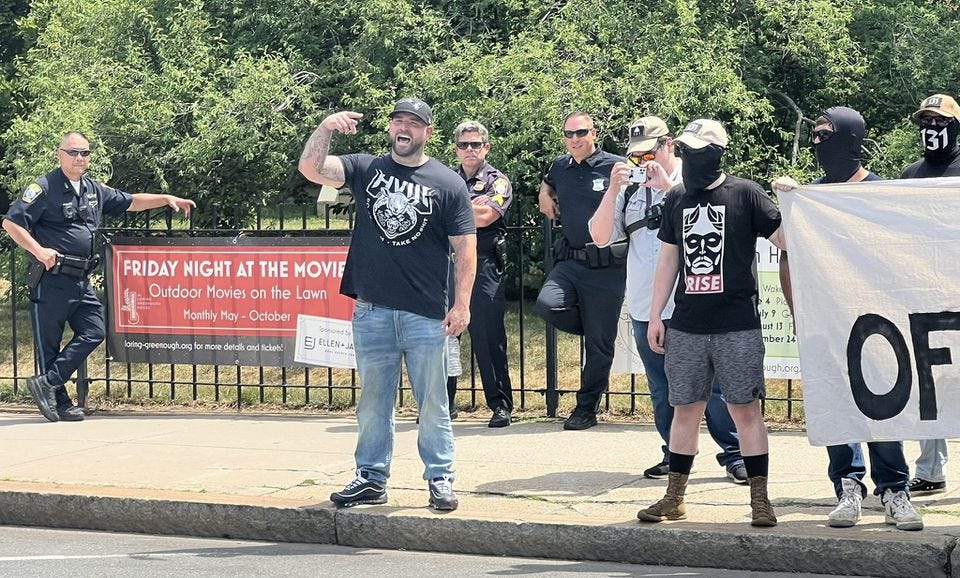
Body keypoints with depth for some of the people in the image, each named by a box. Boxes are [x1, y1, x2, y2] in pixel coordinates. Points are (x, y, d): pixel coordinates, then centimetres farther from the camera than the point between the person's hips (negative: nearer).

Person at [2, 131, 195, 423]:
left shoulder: (95, 190, 15)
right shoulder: (44, 188, -8)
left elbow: (130, 202, 27)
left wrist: (167, 199, 20)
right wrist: (38, 250, -20)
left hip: (81, 280, 8)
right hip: (51, 280, -8)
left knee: (94, 333, 0)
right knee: (49, 342, 0)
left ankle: (47, 383, 1)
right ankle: (60, 402, 5)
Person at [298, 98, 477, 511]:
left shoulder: (448, 184, 1)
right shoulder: (365, 170, 8)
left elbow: (466, 248, -1)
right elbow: (310, 168, -2)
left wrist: (462, 304, -8)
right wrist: (326, 128, -18)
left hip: (426, 314, -2)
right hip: (372, 310, 3)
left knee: (432, 403, 3)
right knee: (373, 401, 10)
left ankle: (440, 479, 11)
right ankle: (371, 478, 18)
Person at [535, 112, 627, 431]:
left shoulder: (617, 167, -4)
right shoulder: (559, 167, 12)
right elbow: (548, 183, 36)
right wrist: (545, 195, 16)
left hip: (607, 266, -4)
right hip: (571, 261, 4)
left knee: (599, 344, -1)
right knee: (547, 305, -24)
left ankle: (587, 408, 14)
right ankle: (595, 326, 7)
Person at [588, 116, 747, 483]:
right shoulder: (631, 190, 10)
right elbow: (600, 236, 4)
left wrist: (668, 186, -19)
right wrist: (613, 190, -9)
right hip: (645, 309, 4)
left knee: (714, 383, -2)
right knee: (663, 390, 11)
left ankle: (734, 454, 7)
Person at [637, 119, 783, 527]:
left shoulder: (745, 194, -2)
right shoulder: (677, 199, 12)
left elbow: (786, 240, -7)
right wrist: (655, 314, 15)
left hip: (737, 326, -4)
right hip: (686, 326, 4)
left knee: (745, 410, -1)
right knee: (685, 409, 9)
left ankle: (759, 500, 6)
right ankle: (674, 498, 18)